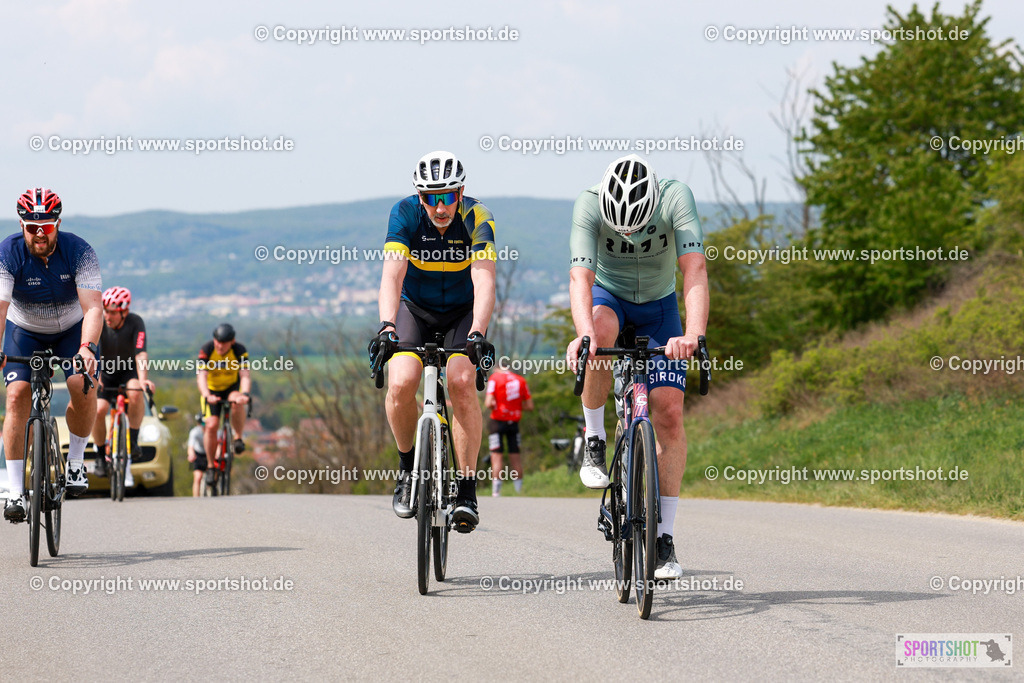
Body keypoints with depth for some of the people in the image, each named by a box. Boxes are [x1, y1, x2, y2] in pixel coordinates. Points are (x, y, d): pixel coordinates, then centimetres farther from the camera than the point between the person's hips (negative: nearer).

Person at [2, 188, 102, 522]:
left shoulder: (79, 251, -25)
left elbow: (93, 307, -34)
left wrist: (87, 348, -51)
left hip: (72, 328, 0)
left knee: (84, 389, -24)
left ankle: (76, 460, 1)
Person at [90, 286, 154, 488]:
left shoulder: (135, 323, -22)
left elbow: (141, 354, -33)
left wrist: (143, 380, -49)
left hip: (129, 371, -1)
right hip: (106, 372, 1)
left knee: (135, 394, -35)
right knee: (97, 410, -22)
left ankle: (133, 440, -16)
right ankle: (101, 454, 1)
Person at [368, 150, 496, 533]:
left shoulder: (476, 219, -23)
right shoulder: (406, 214, -21)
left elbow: (484, 281, -34)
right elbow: (392, 274, -32)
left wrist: (477, 333, -50)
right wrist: (387, 326, -48)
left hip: (462, 313, -1)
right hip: (415, 309, 1)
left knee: (462, 383, -25)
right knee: (401, 383, -24)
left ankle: (467, 487, -17)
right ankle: (408, 466, 1)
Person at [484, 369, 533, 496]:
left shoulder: (495, 378, -7)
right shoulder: (521, 380, 5)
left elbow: (488, 403, -16)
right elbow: (530, 406, 5)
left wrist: (490, 404, 6)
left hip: (498, 421, -4)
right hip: (514, 422, 4)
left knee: (496, 456, -3)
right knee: (515, 456, 10)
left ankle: (496, 492, -8)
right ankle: (519, 491, 12)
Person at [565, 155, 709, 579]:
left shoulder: (677, 199, -31)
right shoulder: (589, 206, -31)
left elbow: (695, 269, -40)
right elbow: (581, 277, -40)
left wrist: (694, 334, -56)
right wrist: (584, 333, -60)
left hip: (659, 305, 1)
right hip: (608, 295, -1)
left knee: (669, 412, -13)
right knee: (601, 332, -38)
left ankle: (664, 539, -5)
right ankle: (594, 442, -16)